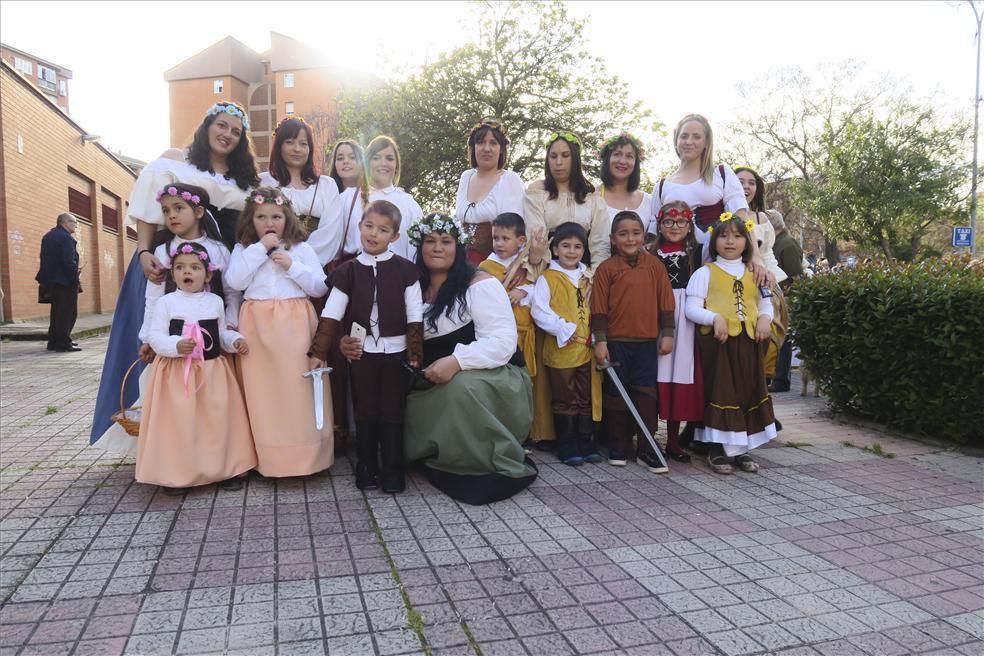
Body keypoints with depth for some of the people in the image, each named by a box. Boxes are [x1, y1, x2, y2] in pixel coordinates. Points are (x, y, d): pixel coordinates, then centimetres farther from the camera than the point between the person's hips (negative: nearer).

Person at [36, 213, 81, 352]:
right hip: (65, 281, -10)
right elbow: (70, 262, -21)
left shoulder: (48, 236, 15)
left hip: (51, 280, 10)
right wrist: (75, 279, -17)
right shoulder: (66, 238, -15)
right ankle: (64, 343, -7)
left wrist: (47, 280, 19)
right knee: (68, 313, -5)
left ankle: (53, 342, 21)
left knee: (57, 312, 16)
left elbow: (45, 259, 18)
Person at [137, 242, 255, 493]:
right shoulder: (165, 302, -3)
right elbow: (155, 337, -7)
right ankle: (174, 474, 13)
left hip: (213, 371, 3)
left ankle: (225, 469, 19)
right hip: (176, 373, -3)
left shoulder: (215, 302, 7)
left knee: (218, 421, 7)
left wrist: (235, 340, -2)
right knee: (178, 423, 0)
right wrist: (176, 345, -25)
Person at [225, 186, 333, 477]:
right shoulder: (243, 249, 10)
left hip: (295, 324, 0)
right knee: (263, 389, 0)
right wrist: (259, 248, -8)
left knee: (298, 387, -2)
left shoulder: (301, 248, 8)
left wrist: (292, 265, -9)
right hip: (258, 324, 1)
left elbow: (320, 287, 3)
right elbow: (235, 282, -7)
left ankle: (305, 453, 7)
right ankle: (268, 457, 9)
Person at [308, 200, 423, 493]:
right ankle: (366, 469, 22)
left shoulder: (405, 269, -3)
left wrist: (414, 354, -7)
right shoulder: (348, 271, 1)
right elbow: (331, 315, -1)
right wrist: (319, 352, -7)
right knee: (365, 411, 11)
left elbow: (414, 317, -3)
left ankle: (393, 471, 17)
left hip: (395, 351, -1)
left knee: (392, 411, 6)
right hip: (362, 351, 2)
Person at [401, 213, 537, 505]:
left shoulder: (479, 284, -9)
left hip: (493, 380, -6)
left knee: (462, 385, -36)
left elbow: (503, 342, -19)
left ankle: (505, 468, -19)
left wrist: (457, 361, -32)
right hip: (437, 390, 6)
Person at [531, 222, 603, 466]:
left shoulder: (588, 279, 11)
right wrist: (564, 329, -19)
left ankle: (586, 441, 23)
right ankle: (567, 445, 14)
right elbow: (540, 312, -12)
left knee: (587, 398, 11)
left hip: (587, 349, 5)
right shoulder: (547, 278, -5)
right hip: (561, 350, -5)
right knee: (564, 399, 5)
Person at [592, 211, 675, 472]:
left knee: (647, 395, 4)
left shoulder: (654, 264, 4)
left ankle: (647, 450, 13)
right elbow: (599, 308, -3)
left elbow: (665, 302, 6)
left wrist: (667, 333, 4)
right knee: (617, 394, 9)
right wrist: (600, 341, -6)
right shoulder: (607, 268, -2)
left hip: (647, 342, 1)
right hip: (616, 342, -1)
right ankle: (618, 448, 21)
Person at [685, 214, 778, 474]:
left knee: (748, 392, 8)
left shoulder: (754, 274, 15)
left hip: (747, 341, 5)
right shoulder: (706, 272, 0)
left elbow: (766, 303, 17)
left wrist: (765, 318, -5)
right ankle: (716, 449, 9)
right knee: (719, 393, -2)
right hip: (717, 341, -5)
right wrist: (715, 318, -22)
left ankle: (741, 448, 21)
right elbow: (692, 309, -6)